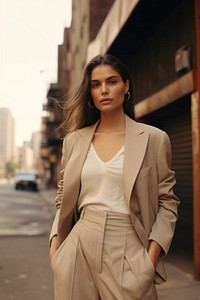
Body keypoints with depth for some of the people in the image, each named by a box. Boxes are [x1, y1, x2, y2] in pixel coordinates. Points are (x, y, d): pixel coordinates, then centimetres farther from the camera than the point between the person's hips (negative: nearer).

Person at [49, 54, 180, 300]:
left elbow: (167, 201, 0)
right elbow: (63, 199, 13)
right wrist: (55, 243, 2)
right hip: (79, 245, 3)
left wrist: (153, 253, -9)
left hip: (128, 249, -2)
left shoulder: (154, 138, -2)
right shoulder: (74, 140, 6)